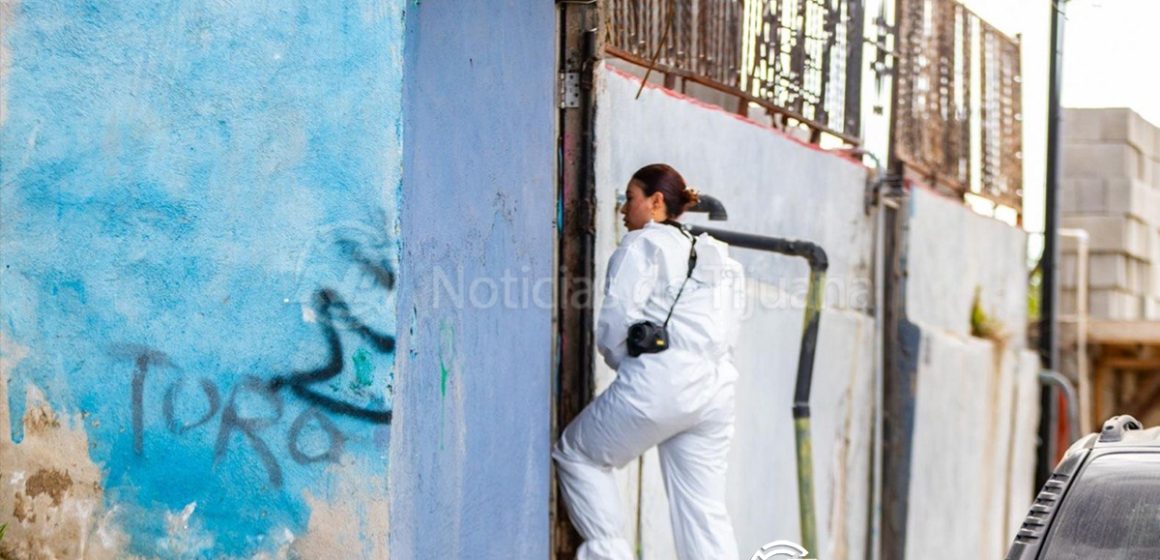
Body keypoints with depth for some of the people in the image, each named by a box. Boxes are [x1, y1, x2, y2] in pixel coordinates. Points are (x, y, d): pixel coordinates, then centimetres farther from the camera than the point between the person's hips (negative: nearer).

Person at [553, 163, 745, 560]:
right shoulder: (716, 254, 24)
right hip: (715, 389, 7)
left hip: (659, 382, -7)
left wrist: (621, 361, 10)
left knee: (577, 454, 13)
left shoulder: (643, 244, 1)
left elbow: (619, 316, -9)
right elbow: (728, 327, 18)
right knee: (704, 509, 7)